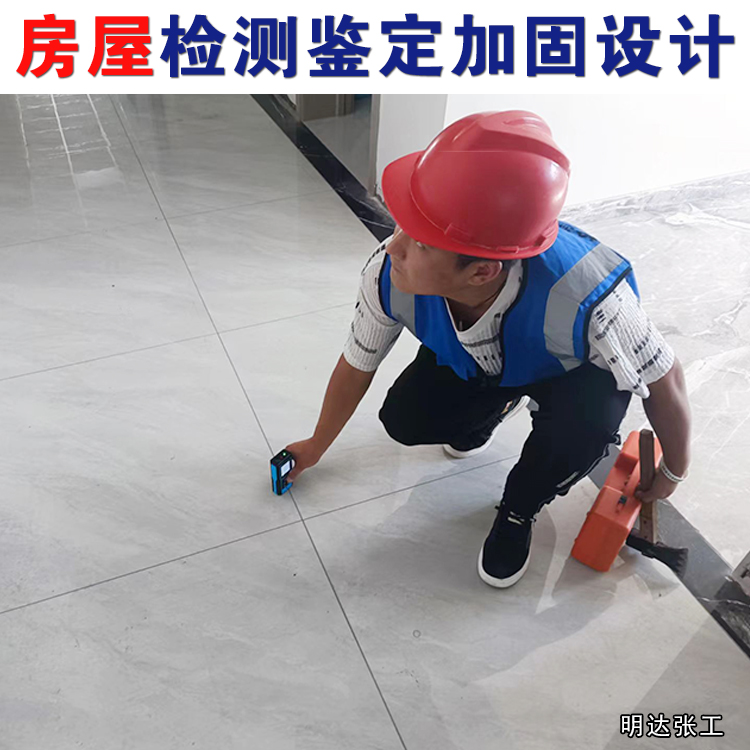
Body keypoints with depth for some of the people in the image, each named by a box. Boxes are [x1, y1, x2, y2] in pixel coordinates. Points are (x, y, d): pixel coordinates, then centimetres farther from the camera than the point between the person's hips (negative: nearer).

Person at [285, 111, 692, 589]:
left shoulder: (583, 300, -45)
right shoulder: (387, 278, -34)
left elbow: (665, 378, -25)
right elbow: (356, 367, -13)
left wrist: (673, 475, -6)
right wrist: (316, 448, 5)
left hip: (579, 370, -2)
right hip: (471, 363, 3)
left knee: (583, 426, -33)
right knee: (404, 420, -14)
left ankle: (518, 511, 3)